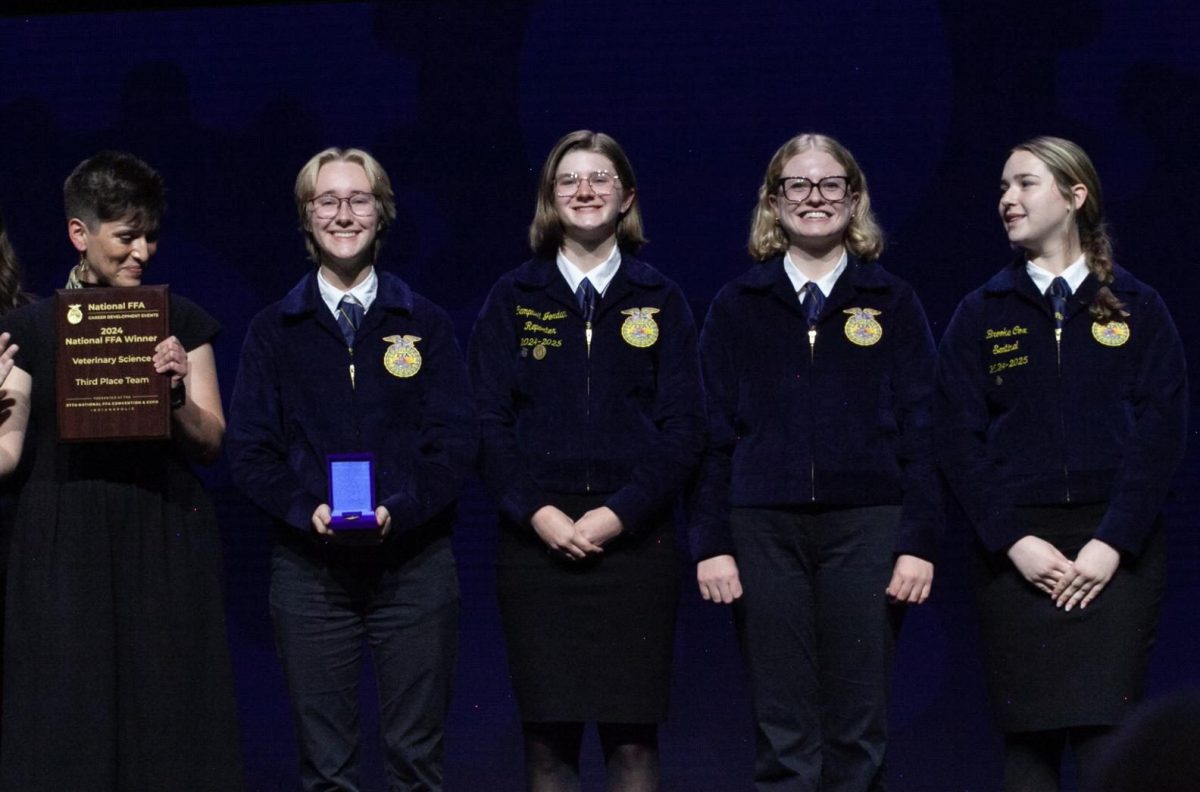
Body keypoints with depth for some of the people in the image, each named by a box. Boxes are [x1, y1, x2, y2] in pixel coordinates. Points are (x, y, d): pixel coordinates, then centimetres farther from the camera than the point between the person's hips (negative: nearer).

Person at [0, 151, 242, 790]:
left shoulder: (182, 323, 8)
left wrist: (177, 393, -10)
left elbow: (211, 442, 8)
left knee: (165, 720, 0)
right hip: (64, 543, -1)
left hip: (165, 540, 1)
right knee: (65, 730, -1)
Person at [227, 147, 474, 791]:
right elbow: (249, 447, 3)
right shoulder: (274, 332, 9)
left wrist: (398, 509, -15)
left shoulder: (424, 325, 9)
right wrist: (307, 510, -15)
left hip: (414, 562, 0)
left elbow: (455, 440, 2)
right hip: (310, 565, 0)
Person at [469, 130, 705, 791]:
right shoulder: (513, 299, 8)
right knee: (547, 733, -2)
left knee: (632, 734, -4)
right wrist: (537, 512, -11)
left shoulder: (659, 301, 8)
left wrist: (619, 513, -10)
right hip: (537, 536, 0)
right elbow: (489, 422, 3)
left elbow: (683, 427, 2)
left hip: (632, 534, 0)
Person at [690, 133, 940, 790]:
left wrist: (919, 542, -5)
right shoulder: (737, 306, 9)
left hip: (865, 529, 0)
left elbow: (919, 431, 4)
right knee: (782, 736, 0)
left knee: (858, 735, 0)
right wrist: (711, 543, -2)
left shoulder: (892, 303, 8)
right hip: (764, 531, 0)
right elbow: (714, 432, 6)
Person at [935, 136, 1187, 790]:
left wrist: (1113, 544, -11)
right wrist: (1015, 542, -10)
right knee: (1028, 739, -1)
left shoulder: (1136, 308, 6)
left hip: (1116, 546, -1)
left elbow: (1161, 434, -1)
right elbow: (958, 441, 2)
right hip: (1016, 548, 1)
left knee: (1105, 736, -12)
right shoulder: (980, 315, 9)